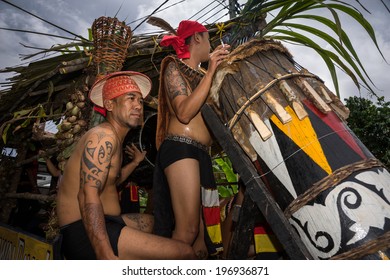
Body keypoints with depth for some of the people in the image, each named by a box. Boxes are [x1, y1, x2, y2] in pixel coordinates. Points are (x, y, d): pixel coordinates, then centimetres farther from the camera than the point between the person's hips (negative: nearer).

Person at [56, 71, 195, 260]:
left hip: (105, 224, 10)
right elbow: (88, 196, -25)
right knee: (185, 253, -18)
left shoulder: (114, 139, 15)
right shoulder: (104, 136, -14)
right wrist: (106, 255, -30)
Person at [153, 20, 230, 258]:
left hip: (201, 154, 8)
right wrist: (211, 72, -12)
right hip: (181, 148, -8)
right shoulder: (174, 67, 3)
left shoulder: (201, 74, 24)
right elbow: (184, 113, -12)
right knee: (187, 229, -13)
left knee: (204, 230, 7)